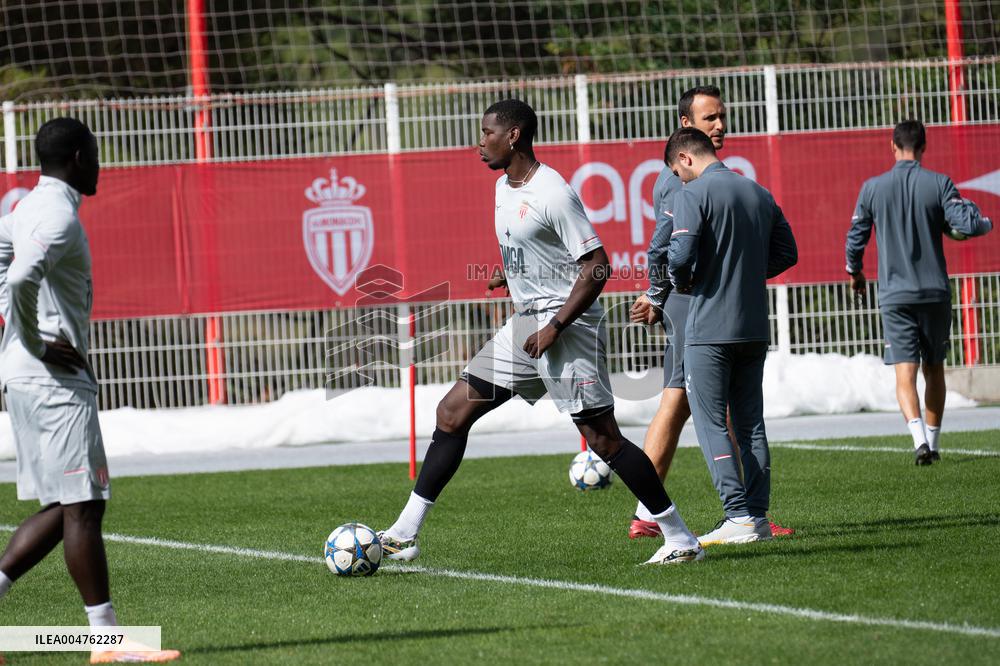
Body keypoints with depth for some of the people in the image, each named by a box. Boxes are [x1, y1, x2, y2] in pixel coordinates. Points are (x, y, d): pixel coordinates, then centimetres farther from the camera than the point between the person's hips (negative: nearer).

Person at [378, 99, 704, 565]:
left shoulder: (552, 193, -16)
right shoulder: (504, 187, 13)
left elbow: (597, 265, -19)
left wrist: (556, 326, -22)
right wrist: (507, 276, 10)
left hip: (568, 322, -9)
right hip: (525, 321, 9)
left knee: (602, 438, -10)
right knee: (452, 413, 5)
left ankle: (680, 538, -2)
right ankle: (404, 534, 7)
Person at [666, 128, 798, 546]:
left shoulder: (694, 194, -9)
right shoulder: (760, 194, 12)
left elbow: (681, 256, -19)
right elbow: (786, 253, 15)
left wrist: (682, 282, 2)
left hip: (709, 328, -7)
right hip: (755, 327, 7)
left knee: (711, 424, -2)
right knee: (750, 424, 11)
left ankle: (739, 517, -10)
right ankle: (758, 516, 8)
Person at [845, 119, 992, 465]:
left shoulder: (873, 188, 1)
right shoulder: (939, 184, -3)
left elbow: (856, 236, 8)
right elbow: (965, 226, -12)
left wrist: (855, 272, 27)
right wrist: (986, 223, 12)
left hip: (895, 294, -1)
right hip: (935, 292, 1)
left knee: (905, 371, -7)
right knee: (934, 369, 16)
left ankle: (919, 436, -27)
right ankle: (932, 442, 20)